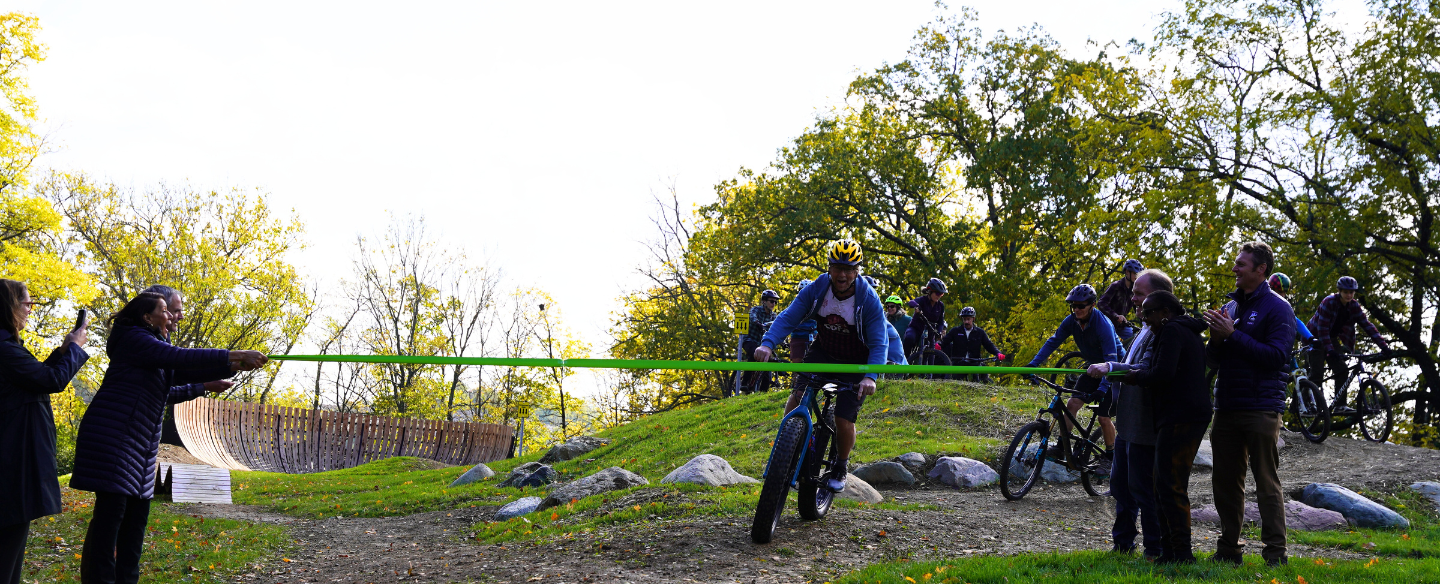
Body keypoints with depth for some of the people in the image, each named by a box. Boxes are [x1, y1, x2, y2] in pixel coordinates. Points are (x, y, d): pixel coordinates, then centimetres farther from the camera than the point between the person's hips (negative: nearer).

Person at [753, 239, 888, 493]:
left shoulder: (869, 300, -23)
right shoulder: (816, 290, -16)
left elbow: (879, 344, -24)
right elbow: (788, 317, -20)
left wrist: (870, 376, -42)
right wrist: (767, 343, -39)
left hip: (855, 363, -2)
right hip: (823, 353, 3)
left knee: (844, 419, -11)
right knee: (798, 395, -21)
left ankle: (840, 468, 17)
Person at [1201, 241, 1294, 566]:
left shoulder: (1277, 308, -3)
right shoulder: (1231, 306, 17)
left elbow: (1276, 356, -16)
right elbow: (1212, 361, 17)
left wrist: (1233, 335, -17)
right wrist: (1216, 340, -4)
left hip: (1261, 409, -7)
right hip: (1226, 407, 7)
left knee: (1266, 481, -3)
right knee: (1225, 481, 9)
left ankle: (1275, 552, 3)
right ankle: (1228, 549, 18)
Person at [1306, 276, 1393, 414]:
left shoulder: (1354, 306, -7)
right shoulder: (1329, 302, -24)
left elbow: (1368, 326, -11)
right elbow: (1323, 329, -30)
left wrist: (1384, 346, -21)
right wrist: (1330, 351, -39)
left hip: (1332, 338, 6)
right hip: (1316, 337, -6)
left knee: (1342, 371, -6)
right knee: (1317, 373, -15)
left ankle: (1340, 405, -1)